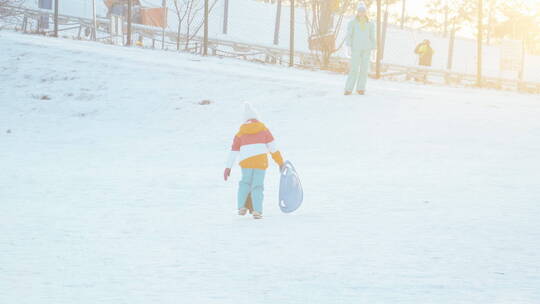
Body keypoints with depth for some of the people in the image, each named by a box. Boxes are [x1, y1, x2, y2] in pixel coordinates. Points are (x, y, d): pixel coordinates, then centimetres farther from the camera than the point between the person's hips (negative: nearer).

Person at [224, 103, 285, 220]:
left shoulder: (241, 132, 12)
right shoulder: (263, 129, 9)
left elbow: (233, 151, 11)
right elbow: (272, 147, 4)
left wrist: (228, 167, 12)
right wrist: (280, 162, 10)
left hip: (246, 162, 1)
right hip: (261, 162, -1)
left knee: (245, 182, 23)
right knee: (257, 186, 5)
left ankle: (241, 207, 13)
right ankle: (257, 211, -10)